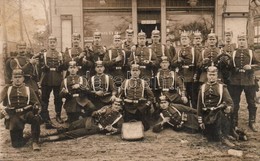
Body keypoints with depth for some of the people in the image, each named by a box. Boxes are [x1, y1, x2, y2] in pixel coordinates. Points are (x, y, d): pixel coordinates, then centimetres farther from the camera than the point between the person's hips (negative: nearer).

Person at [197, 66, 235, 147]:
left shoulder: (222, 87, 0)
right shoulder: (203, 88, 6)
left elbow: (229, 102, -11)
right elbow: (199, 105, 8)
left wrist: (229, 107, -36)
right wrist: (200, 121, 5)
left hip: (219, 114, -2)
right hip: (207, 115, 2)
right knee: (211, 139, 1)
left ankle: (224, 138, -22)